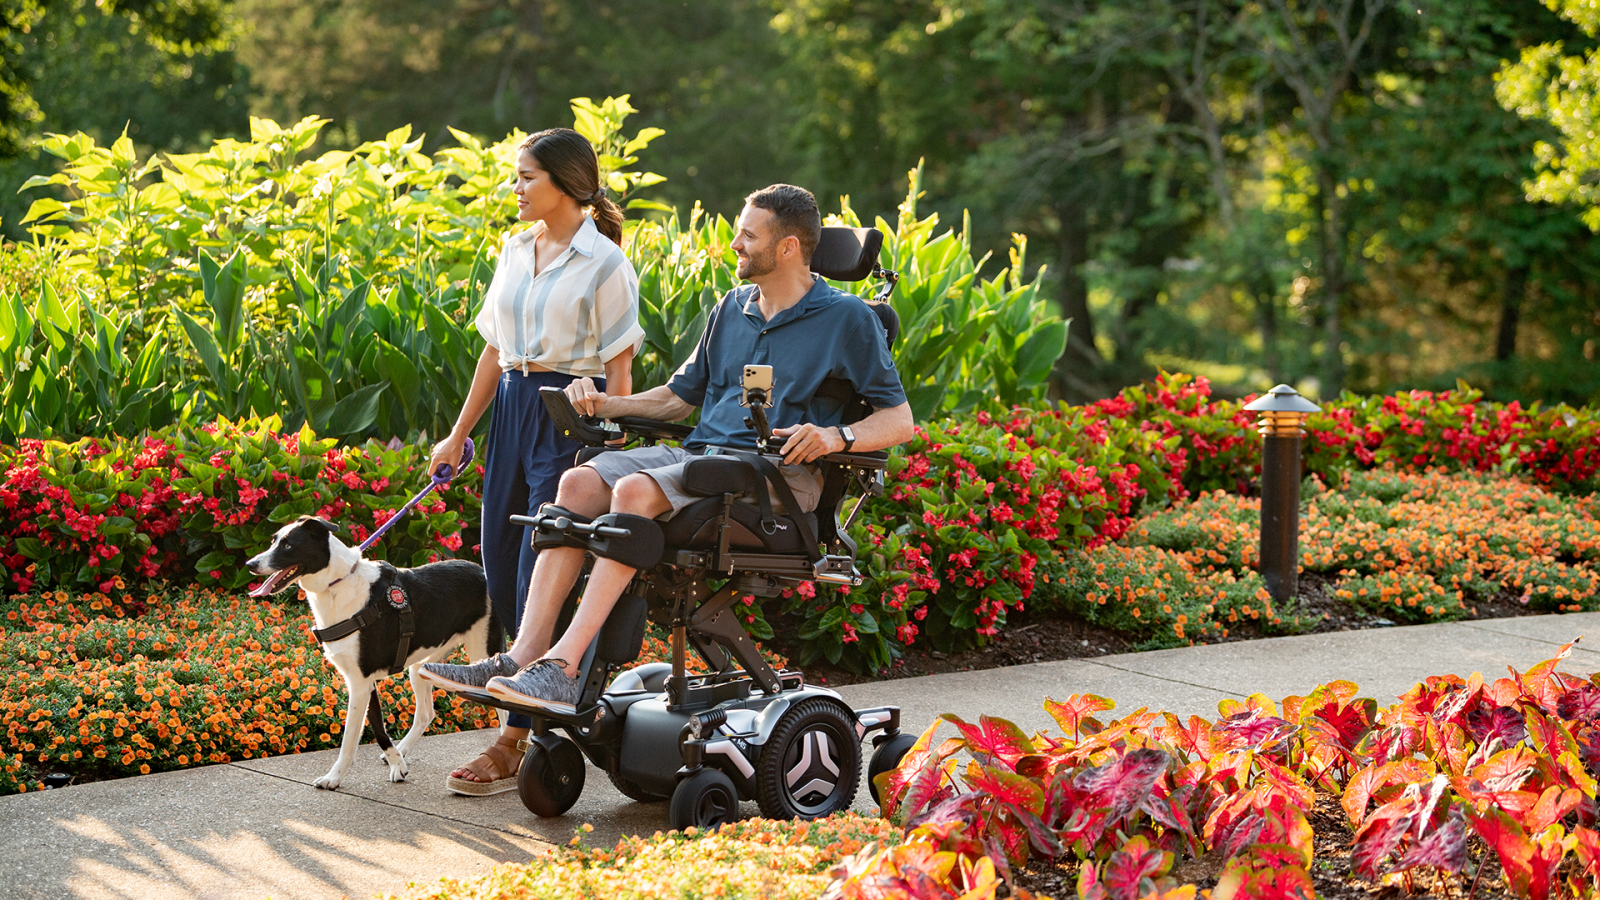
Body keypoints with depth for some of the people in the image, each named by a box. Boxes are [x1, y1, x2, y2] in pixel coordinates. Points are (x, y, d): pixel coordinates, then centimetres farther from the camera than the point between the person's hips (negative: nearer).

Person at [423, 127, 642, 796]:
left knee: (540, 571, -8)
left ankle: (517, 745, -5)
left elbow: (619, 370, -8)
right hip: (512, 408, 8)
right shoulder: (516, 250, 12)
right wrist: (458, 435, 16)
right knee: (501, 566, 8)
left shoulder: (603, 263, -8)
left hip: (573, 414, -7)